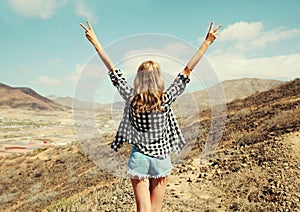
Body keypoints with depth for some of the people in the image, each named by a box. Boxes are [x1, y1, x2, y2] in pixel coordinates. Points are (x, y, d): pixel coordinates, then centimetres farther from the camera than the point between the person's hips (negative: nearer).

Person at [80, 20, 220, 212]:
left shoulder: (132, 98, -10)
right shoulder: (166, 99, -11)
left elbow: (113, 70, -5)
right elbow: (187, 71, -8)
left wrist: (96, 43, 2)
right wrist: (206, 43, -2)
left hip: (139, 159, 0)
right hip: (161, 159, 0)